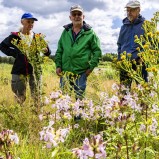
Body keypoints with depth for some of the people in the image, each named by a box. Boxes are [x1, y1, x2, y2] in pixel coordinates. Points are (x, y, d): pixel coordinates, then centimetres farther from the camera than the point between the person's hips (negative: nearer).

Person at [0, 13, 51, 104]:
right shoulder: (15, 37, 2)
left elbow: (48, 52, 8)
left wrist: (45, 50, -16)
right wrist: (14, 53, 2)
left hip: (35, 70, 1)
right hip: (19, 71, -1)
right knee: (20, 99, 5)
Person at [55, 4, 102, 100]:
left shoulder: (90, 33, -1)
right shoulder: (66, 32, 9)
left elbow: (97, 51, 1)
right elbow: (59, 50, 14)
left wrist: (91, 67, -5)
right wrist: (58, 65, 5)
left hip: (81, 73, -3)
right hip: (65, 71, 4)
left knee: (79, 96, 5)